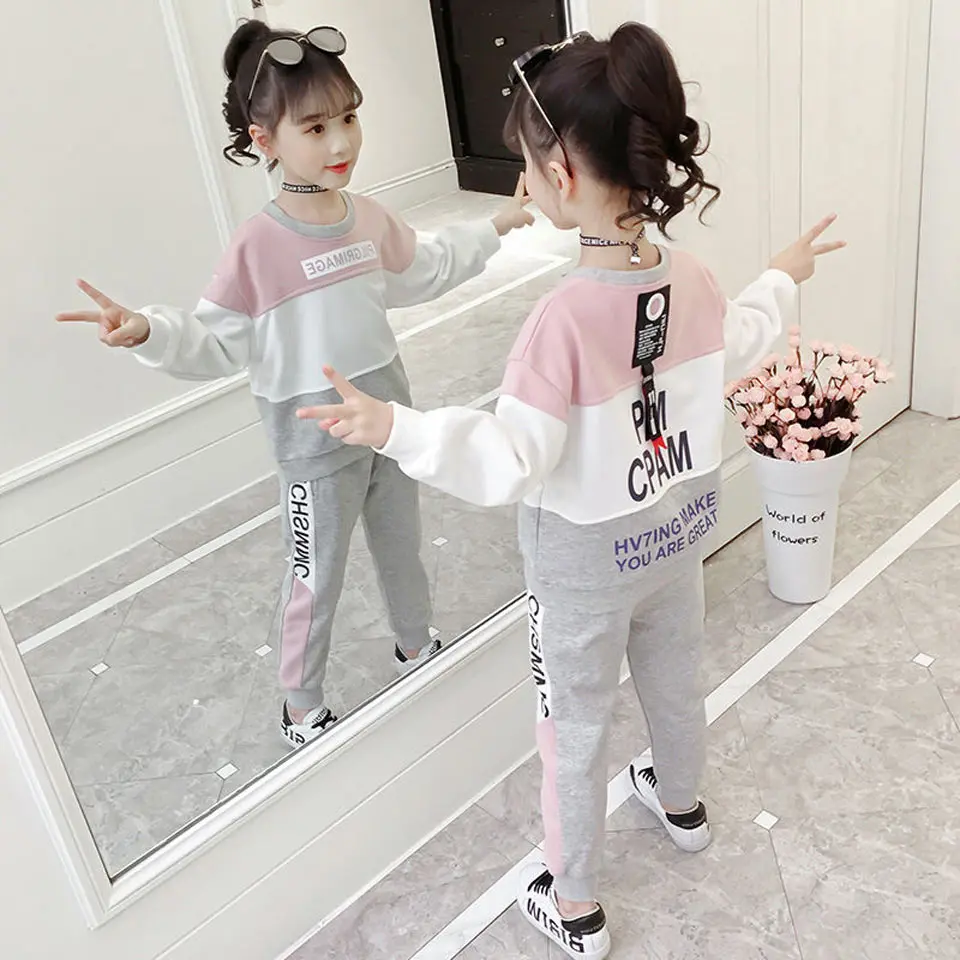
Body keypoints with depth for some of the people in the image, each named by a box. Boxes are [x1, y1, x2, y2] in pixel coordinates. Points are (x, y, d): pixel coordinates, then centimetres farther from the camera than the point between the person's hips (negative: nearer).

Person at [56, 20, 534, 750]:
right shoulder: (259, 246, -21)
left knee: (402, 544, 23)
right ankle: (302, 708, 30)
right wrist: (147, 331, -34)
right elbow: (218, 345, -16)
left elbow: (423, 273, 17)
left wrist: (496, 228, 21)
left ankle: (417, 647, 49)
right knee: (318, 575, 9)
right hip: (316, 439, -5)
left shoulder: (372, 220, -3)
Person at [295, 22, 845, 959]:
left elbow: (513, 459, -32)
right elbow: (738, 347, 10)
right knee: (674, 676, 30)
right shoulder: (692, 280, -11)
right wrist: (780, 281, 28)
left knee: (575, 727, 13)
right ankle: (681, 803, 58)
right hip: (681, 527, 6)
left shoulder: (565, 317, -33)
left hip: (586, 559, -6)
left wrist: (394, 428, -41)